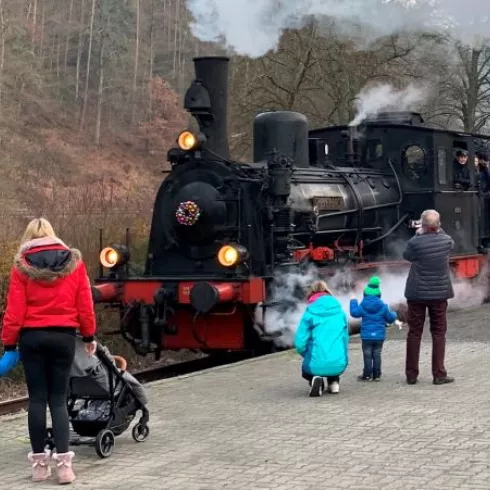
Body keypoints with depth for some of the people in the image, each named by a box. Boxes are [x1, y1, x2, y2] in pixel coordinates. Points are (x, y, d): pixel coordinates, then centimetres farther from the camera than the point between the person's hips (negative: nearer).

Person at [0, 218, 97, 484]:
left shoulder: (22, 264, -2)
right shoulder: (73, 261, 3)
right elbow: (84, 303, 3)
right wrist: (89, 335, 12)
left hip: (32, 337, -1)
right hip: (63, 336, 1)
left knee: (37, 398, 7)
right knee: (59, 398, 6)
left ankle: (39, 462, 10)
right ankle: (63, 463, -4)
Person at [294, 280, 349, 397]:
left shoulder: (310, 314, -3)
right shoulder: (340, 312, 9)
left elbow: (300, 343, -7)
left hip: (317, 365, -4)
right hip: (339, 364, 4)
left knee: (306, 369, 34)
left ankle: (315, 379, 0)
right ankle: (334, 382, 13)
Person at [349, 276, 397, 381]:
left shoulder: (363, 306, -8)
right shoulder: (383, 306, -4)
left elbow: (354, 313, -1)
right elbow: (390, 318, 1)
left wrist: (353, 302, 14)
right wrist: (394, 314, 25)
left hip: (367, 336, -1)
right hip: (379, 335, 1)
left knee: (367, 355, 4)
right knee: (377, 355, 8)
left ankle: (367, 374, 4)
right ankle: (376, 375, 9)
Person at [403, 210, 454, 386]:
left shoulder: (415, 243, -15)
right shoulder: (446, 241, -7)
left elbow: (406, 256, 5)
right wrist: (438, 230, 22)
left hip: (417, 294, -1)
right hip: (439, 293, 1)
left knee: (414, 332, 8)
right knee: (439, 333, 8)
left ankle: (411, 375, 11)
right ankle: (439, 374, 4)